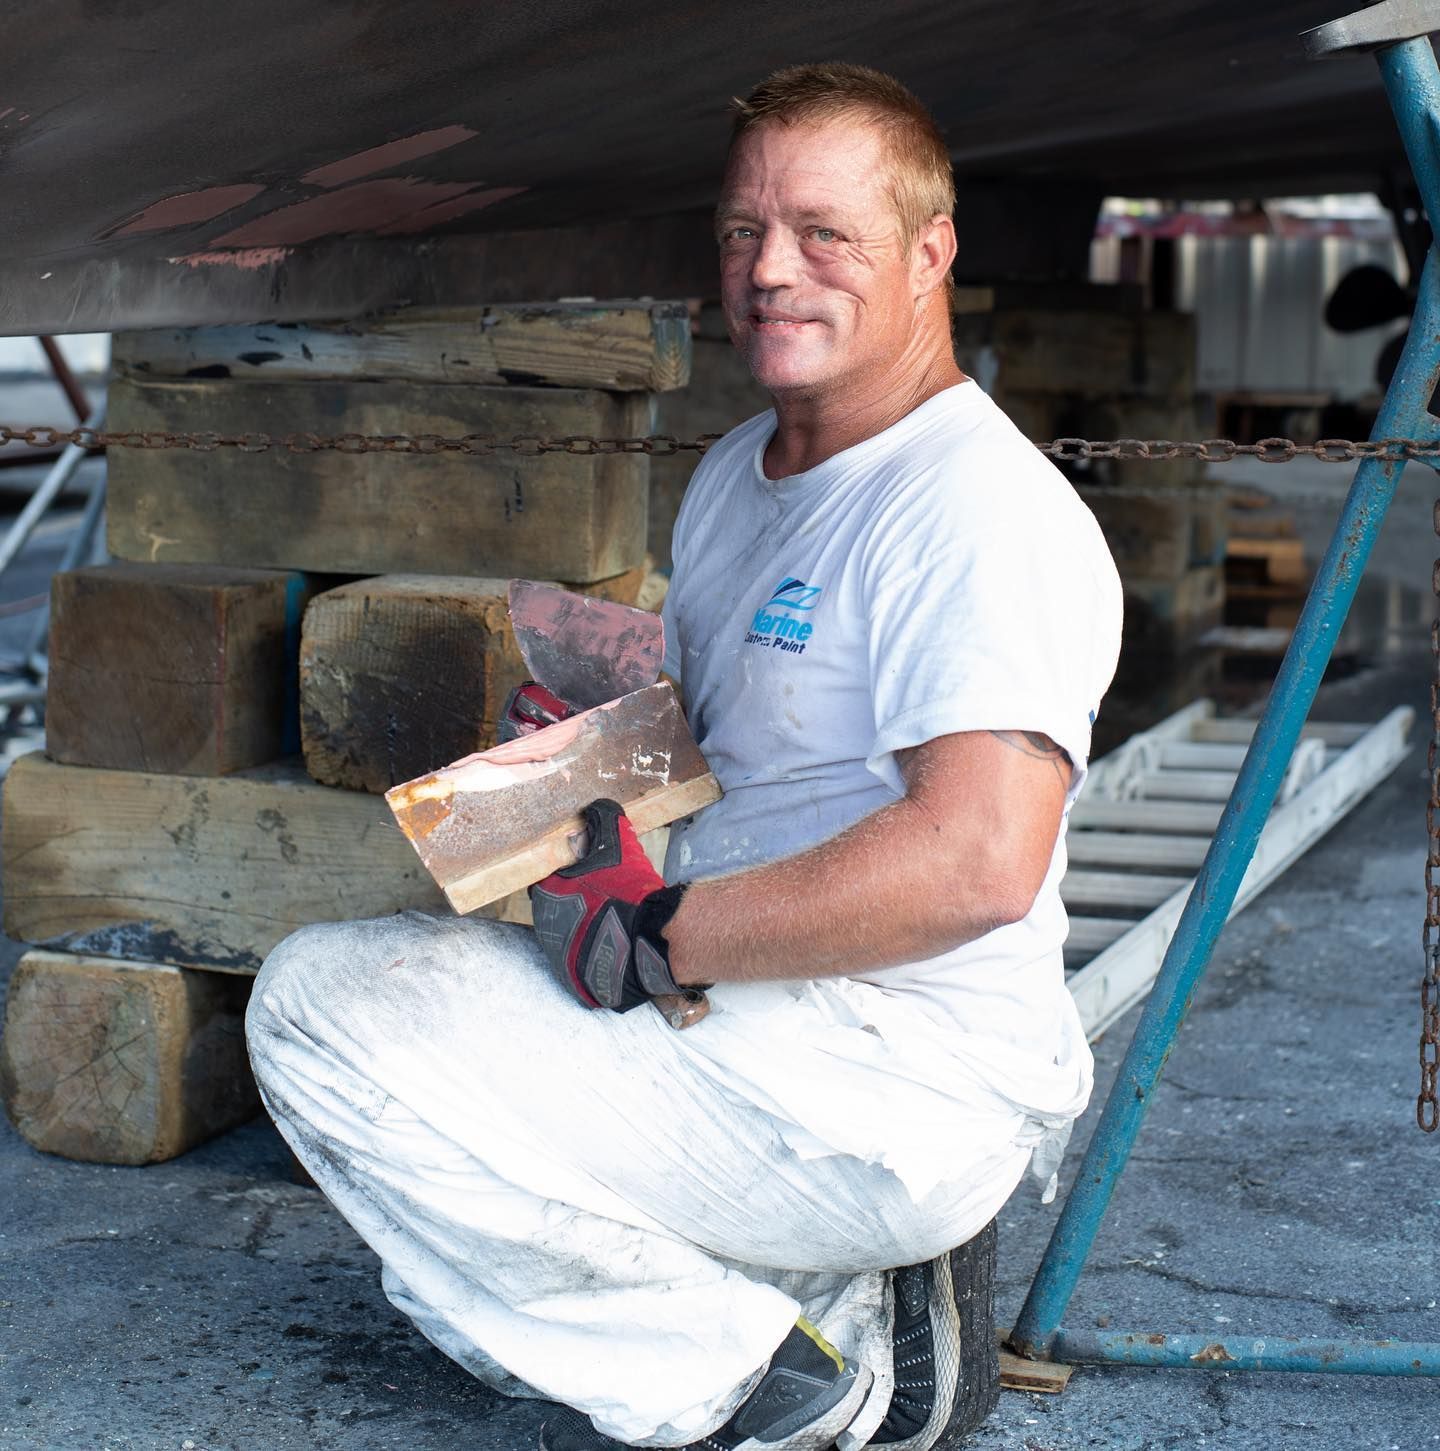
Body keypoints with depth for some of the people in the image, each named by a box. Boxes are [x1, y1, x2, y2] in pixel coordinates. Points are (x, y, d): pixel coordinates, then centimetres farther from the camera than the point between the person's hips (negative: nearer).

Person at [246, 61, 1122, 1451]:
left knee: (325, 1014, -17)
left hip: (901, 1089, -10)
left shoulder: (983, 506, -15)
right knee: (324, 981, 14)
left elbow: (980, 862, -28)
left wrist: (651, 934, -21)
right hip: (730, 1014, 10)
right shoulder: (734, 474, 15)